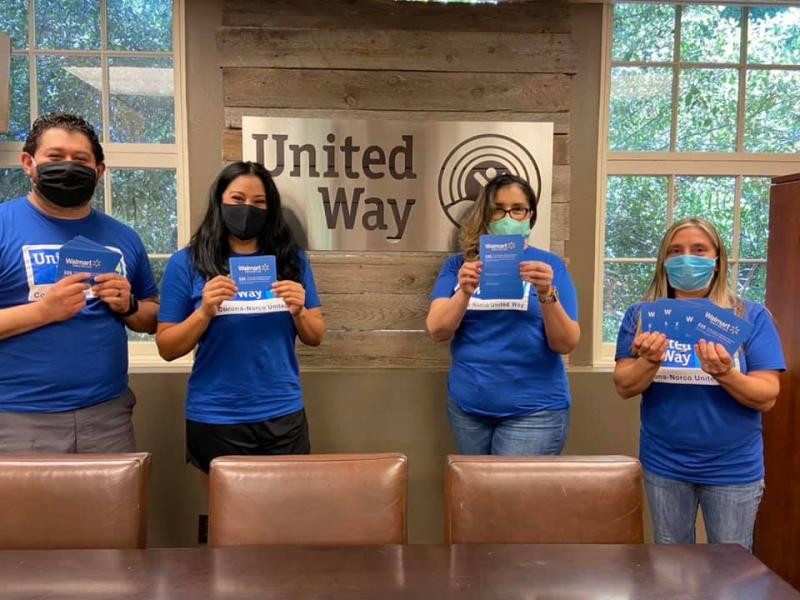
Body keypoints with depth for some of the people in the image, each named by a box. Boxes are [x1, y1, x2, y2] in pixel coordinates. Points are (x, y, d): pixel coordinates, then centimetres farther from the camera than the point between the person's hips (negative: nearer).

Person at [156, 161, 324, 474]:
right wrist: (205, 312, -20)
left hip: (283, 416, 2)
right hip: (215, 420, -2)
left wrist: (299, 312, -15)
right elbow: (167, 349, -3)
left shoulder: (293, 260, 3)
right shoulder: (186, 264, -4)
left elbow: (316, 337, 6)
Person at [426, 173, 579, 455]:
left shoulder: (549, 265, -2)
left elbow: (566, 344, -9)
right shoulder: (459, 264, 3)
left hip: (533, 410, -2)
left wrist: (546, 293, -26)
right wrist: (465, 292, -26)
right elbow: (437, 331, -8)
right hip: (467, 406, 3)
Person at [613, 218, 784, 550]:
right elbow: (624, 387, -7)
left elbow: (767, 397, -10)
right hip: (663, 464, 1)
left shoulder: (752, 317, -6)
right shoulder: (641, 316, -3)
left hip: (733, 468, -1)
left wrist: (725, 374, -29)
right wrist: (651, 361, -27)